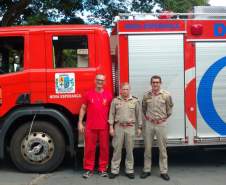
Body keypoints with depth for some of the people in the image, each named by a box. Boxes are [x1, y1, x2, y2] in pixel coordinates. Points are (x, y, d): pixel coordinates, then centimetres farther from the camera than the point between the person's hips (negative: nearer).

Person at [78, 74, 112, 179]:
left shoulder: (108, 95, 4)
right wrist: (80, 123, 1)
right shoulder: (88, 94, 4)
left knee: (104, 148, 6)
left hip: (104, 127, 0)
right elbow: (83, 109, 7)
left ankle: (103, 169, 19)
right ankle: (88, 169, 16)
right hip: (90, 127, 0)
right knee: (89, 148, 4)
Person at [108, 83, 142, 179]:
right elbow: (111, 114, 3)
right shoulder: (115, 100, 4)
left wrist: (139, 128, 4)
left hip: (130, 128, 1)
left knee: (129, 150, 7)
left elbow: (139, 115, 7)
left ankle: (129, 170, 17)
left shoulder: (135, 101, 5)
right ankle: (114, 170, 11)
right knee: (117, 149, 3)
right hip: (118, 127, 0)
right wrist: (111, 127, -3)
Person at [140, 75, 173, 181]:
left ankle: (164, 171, 14)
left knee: (162, 148, 5)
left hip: (161, 124, -2)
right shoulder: (146, 95, 2)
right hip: (149, 124, 2)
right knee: (147, 148, 8)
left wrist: (164, 118, 8)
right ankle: (147, 170, 19)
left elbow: (170, 108, 7)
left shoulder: (166, 95, -5)